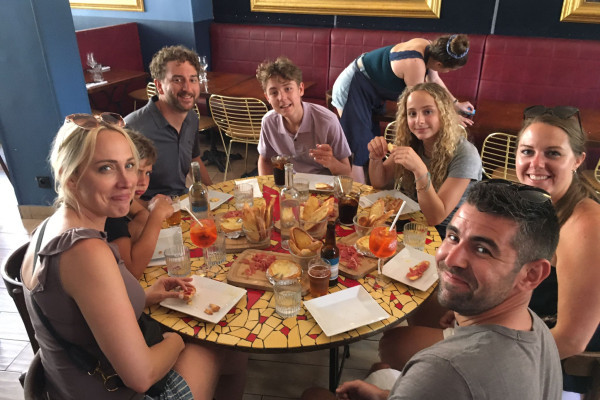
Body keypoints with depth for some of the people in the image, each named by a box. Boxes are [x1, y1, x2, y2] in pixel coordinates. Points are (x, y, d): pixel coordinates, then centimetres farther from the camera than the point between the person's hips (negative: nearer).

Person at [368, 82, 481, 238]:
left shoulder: (464, 154, -21)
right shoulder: (410, 143, -4)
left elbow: (436, 217, -25)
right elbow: (380, 183, 2)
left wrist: (420, 171, -38)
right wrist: (375, 158, -18)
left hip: (445, 235, -5)